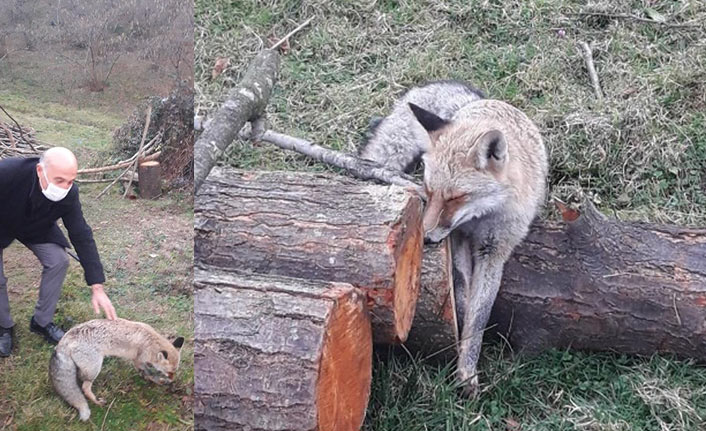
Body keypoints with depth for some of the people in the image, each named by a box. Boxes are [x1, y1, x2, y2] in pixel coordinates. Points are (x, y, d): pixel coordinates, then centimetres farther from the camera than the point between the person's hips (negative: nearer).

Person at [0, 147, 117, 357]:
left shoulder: (69, 194, -32)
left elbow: (82, 237, -24)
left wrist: (97, 288, -26)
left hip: (35, 227, 3)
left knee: (58, 261, -13)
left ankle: (42, 322, 8)